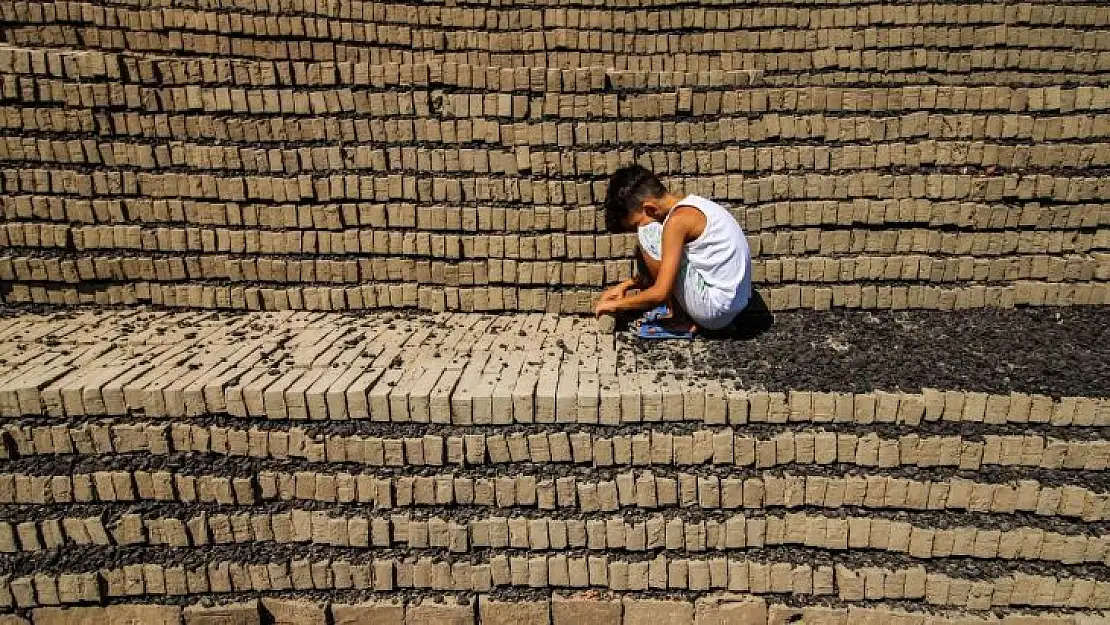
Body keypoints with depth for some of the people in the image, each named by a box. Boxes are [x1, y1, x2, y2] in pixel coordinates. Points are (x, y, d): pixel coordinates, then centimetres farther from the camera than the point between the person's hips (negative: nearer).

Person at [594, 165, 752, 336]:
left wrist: (615, 305, -6)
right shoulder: (691, 205, 10)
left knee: (647, 233, -10)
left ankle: (678, 318, -2)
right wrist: (625, 285, 20)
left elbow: (660, 293, -20)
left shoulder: (678, 219, -18)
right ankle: (685, 316, 9)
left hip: (715, 308, -10)